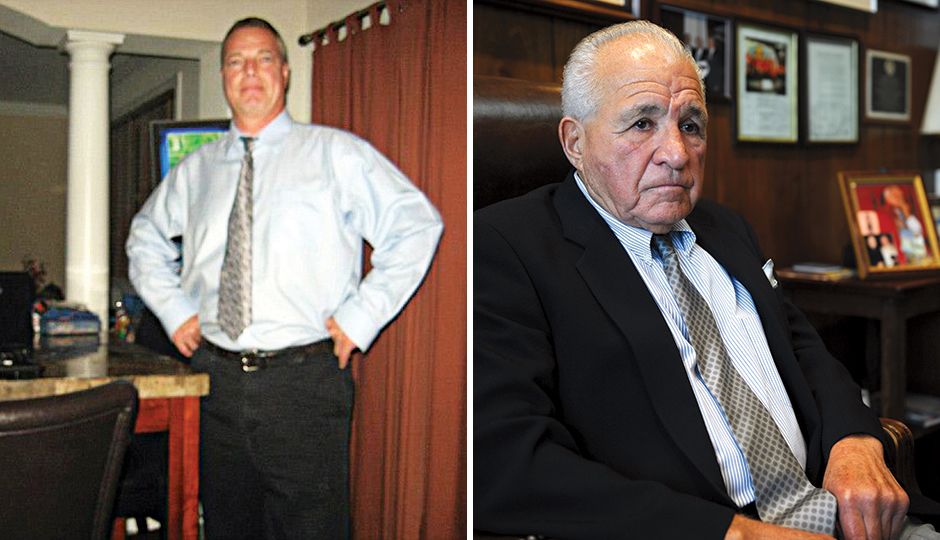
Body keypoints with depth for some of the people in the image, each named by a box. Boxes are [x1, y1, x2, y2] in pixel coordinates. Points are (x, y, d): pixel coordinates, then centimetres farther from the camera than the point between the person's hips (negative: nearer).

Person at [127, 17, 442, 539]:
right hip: (219, 380, 4)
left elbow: (418, 223, -3)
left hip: (306, 383, -4)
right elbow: (146, 235, 27)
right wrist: (174, 309, 12)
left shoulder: (337, 152, -1)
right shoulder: (197, 168, 12)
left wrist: (360, 317, -8)